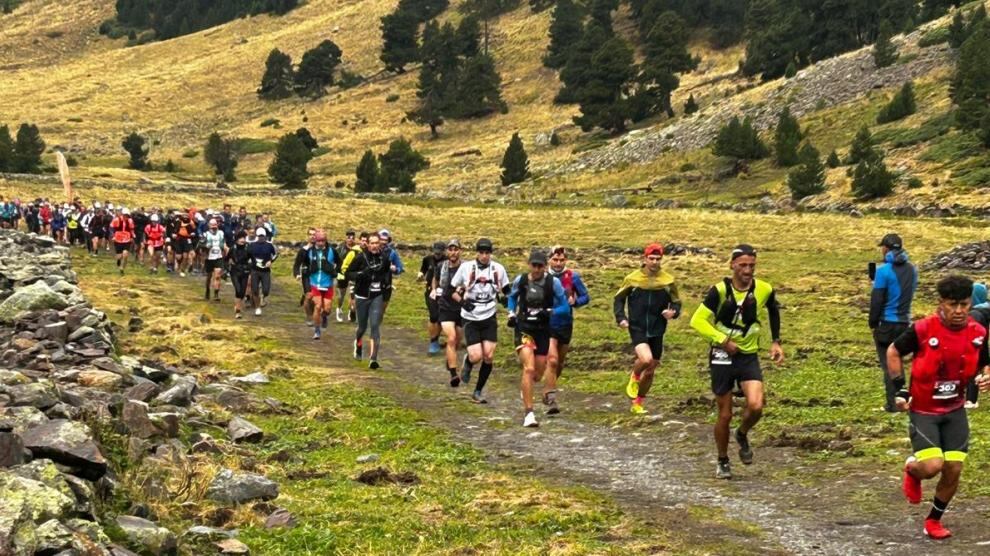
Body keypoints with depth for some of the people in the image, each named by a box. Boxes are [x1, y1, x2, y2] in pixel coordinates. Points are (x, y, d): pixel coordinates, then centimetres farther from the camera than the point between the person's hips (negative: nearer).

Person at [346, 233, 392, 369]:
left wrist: (387, 282, 4)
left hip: (377, 297, 1)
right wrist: (360, 275, -22)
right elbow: (348, 274, -5)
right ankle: (358, 343, 46)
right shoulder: (361, 258, -9)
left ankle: (373, 358, -13)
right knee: (362, 327, 11)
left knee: (375, 326, -12)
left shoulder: (384, 258, 1)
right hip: (362, 296, -1)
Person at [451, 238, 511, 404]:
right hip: (470, 319, -2)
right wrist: (462, 301, -15)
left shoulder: (498, 269, 0)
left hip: (489, 318, 2)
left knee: (488, 356, -5)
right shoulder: (466, 267, -5)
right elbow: (452, 290, 3)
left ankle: (478, 392, 11)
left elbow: (507, 291, 13)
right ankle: (467, 364, 26)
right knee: (476, 357, -12)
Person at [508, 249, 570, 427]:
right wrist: (511, 314, 5)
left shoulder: (553, 282, -6)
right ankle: (528, 413, -19)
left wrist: (549, 312, -19)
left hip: (543, 330, 2)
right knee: (529, 368, -20)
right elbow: (512, 297, 20)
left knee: (538, 374, 10)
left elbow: (565, 307, -2)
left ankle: (525, 386, 48)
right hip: (523, 328, -2)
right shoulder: (520, 280, -2)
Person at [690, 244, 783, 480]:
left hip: (749, 356, 2)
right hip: (722, 357, -2)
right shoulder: (720, 290, -15)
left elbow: (774, 311, 17)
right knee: (725, 414, 4)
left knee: (755, 406, -20)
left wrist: (776, 342, 13)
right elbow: (698, 320, -14)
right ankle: (723, 462, 25)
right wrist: (722, 340, -20)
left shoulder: (764, 290, -5)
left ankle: (742, 435, 14)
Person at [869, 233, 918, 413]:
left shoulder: (884, 270, -15)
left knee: (888, 364, 3)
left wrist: (872, 323, -3)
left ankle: (893, 403, 3)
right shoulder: (911, 269, 4)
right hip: (905, 322, 6)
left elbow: (876, 300, -14)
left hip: (887, 323, -6)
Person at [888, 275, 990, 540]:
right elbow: (893, 352, -3)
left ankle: (934, 520, 24)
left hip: (955, 411, 4)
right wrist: (900, 388, -7)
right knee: (932, 465, -17)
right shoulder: (923, 329, -19)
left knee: (953, 470, 1)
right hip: (923, 410, -4)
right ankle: (912, 470, 22)